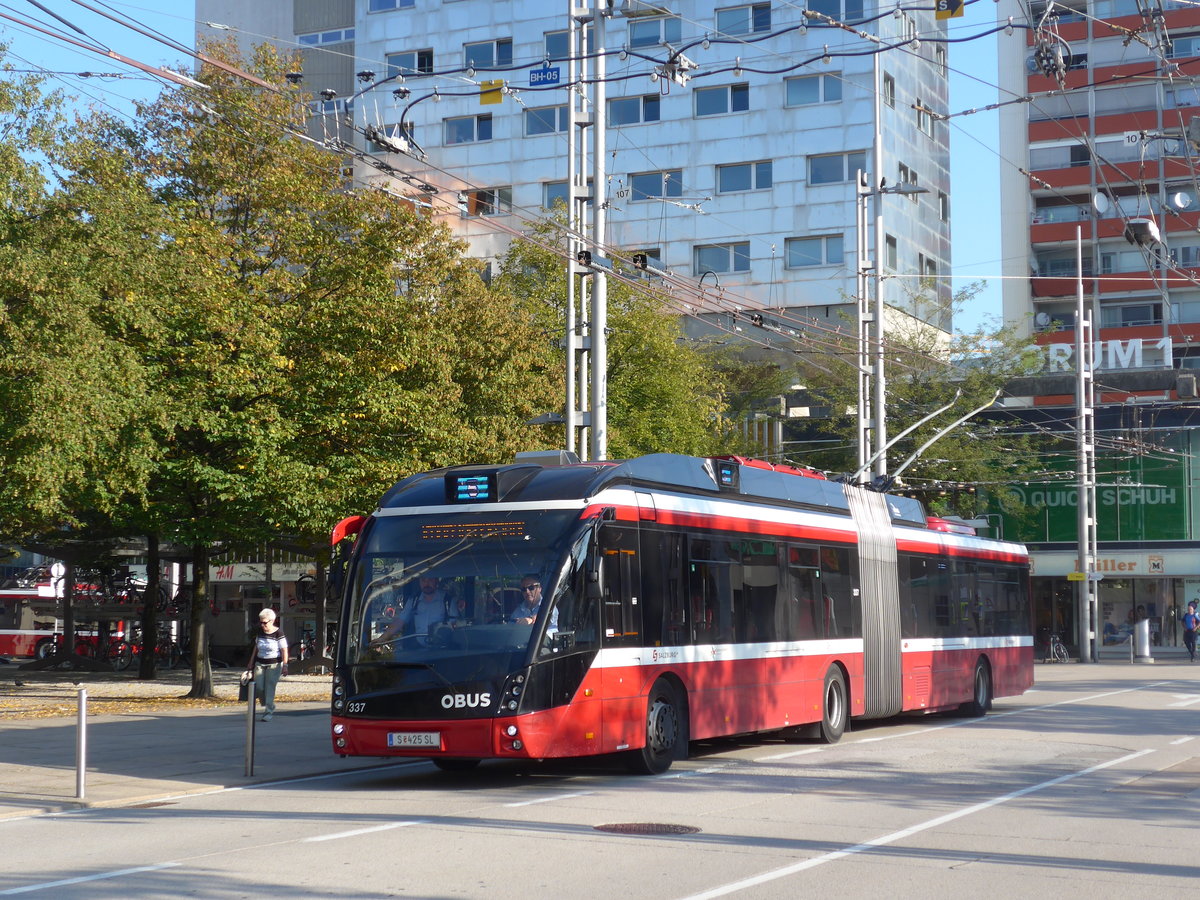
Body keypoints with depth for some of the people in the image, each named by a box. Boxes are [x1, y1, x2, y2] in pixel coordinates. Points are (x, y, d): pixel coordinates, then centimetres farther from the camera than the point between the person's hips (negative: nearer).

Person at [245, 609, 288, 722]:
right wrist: (251, 663, 21)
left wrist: (285, 665, -17)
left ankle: (268, 713, -1)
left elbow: (284, 650, -11)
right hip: (260, 663, 5)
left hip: (274, 665, -5)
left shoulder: (278, 633, -10)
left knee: (269, 689, -8)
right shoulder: (260, 632, 7)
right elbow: (255, 648, 19)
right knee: (258, 688, -3)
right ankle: (270, 706, 20)